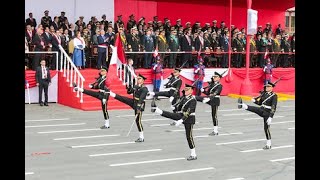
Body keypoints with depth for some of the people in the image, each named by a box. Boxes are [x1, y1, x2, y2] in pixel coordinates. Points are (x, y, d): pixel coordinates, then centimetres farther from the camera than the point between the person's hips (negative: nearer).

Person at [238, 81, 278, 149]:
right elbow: (259, 103, 17)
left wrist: (270, 117, -27)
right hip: (262, 111, 7)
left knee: (266, 128, -3)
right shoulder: (264, 94, 6)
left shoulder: (274, 96, -15)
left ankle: (268, 145, 4)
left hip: (267, 114, -7)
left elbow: (273, 108, -20)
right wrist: (254, 100, -5)